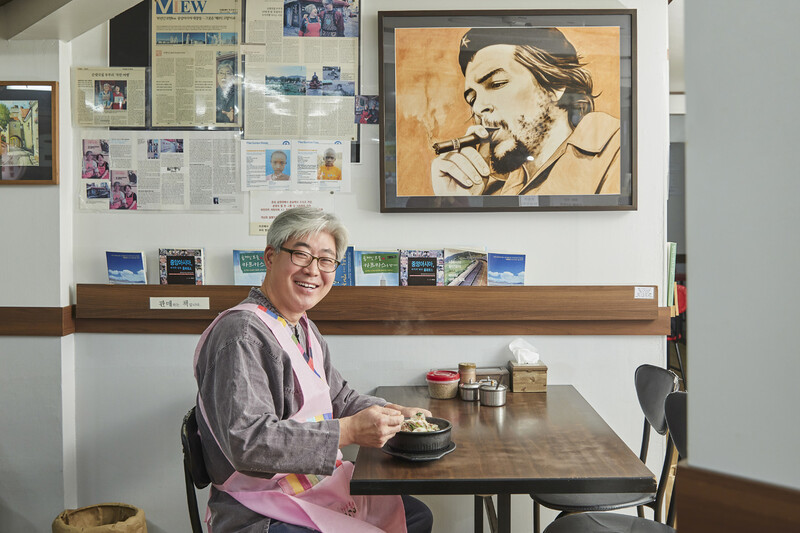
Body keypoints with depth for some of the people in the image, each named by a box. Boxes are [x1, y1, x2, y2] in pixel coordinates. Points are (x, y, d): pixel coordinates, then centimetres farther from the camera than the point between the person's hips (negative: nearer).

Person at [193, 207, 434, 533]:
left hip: (316, 492, 10)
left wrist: (394, 413, 4)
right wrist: (350, 431, -30)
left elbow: (339, 399, 22)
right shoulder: (241, 334, -22)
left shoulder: (305, 329, 12)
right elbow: (247, 441, -30)